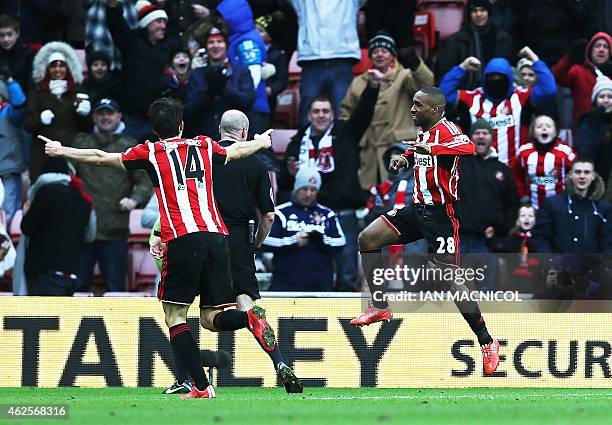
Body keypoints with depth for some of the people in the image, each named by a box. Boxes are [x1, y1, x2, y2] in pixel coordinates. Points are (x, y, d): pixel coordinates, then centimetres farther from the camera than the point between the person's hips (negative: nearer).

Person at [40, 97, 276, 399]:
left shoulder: (151, 153, 9)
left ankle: (201, 386, -9)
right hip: (217, 235, 4)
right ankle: (250, 317, -22)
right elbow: (238, 151, 40)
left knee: (175, 317, 3)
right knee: (211, 318, 10)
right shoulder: (204, 146, 19)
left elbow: (101, 158, 16)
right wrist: (260, 143, 62)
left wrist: (61, 151, 30)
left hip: (183, 239, -4)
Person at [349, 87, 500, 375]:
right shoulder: (423, 132, 13)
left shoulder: (446, 130, -15)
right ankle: (380, 307, 12)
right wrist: (404, 158, 18)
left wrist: (430, 149, -48)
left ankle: (487, 343, -6)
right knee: (367, 239, 2)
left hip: (441, 213, -9)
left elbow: (468, 148, -38)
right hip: (417, 208, 9)